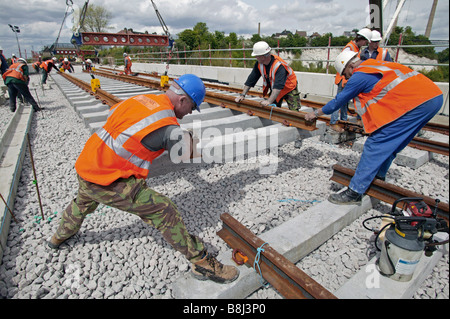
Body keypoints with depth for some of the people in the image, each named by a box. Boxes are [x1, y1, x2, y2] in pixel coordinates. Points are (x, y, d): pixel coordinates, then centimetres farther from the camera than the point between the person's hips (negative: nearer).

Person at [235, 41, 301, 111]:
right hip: (275, 90, 6)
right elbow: (251, 79, -8)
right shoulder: (259, 64, -13)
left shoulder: (279, 66, -35)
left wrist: (269, 101, -56)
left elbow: (278, 86, -46)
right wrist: (242, 95, -13)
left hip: (289, 89, -6)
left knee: (294, 112, -15)